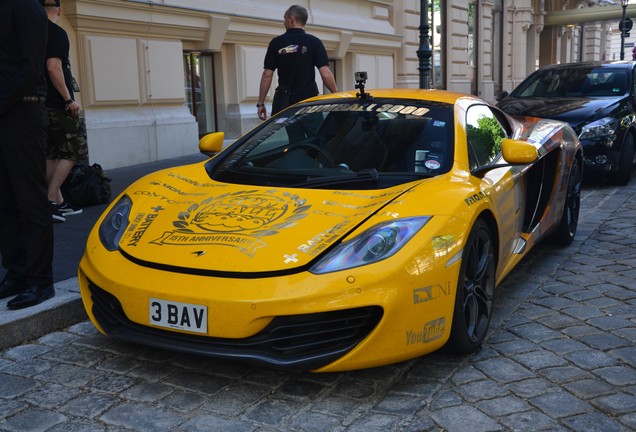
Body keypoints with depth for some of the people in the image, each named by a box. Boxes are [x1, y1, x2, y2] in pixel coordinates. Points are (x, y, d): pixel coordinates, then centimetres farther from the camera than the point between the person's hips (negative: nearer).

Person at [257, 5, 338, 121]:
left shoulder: (276, 43, 2)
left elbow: (267, 75, 0)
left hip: (284, 102, 0)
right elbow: (326, 74, -8)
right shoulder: (314, 42, 0)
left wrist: (261, 103, 5)